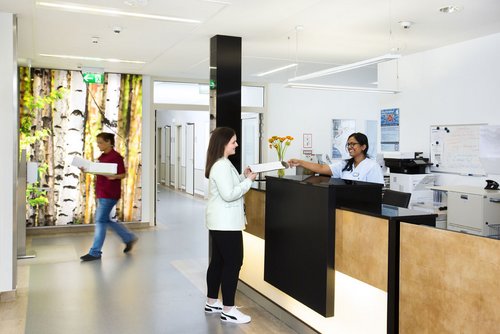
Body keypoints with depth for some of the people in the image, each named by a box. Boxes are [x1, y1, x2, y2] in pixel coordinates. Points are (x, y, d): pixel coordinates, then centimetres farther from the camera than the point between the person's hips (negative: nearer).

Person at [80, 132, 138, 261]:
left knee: (100, 220, -5)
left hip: (109, 194, -9)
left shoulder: (116, 157, -12)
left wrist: (113, 177, -31)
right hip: (101, 193, 9)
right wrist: (87, 170, 6)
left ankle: (95, 252, 4)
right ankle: (129, 238, 27)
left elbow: (123, 174, -12)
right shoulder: (102, 156, 14)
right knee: (105, 220, 14)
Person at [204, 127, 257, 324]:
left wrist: (243, 177, 7)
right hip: (226, 223, -11)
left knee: (218, 261, 16)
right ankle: (228, 310, 1)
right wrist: (249, 180, -16)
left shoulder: (221, 164, 14)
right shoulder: (221, 166, -19)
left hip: (220, 223, 11)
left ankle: (211, 302, 26)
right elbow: (229, 194, -24)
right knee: (233, 263, -5)